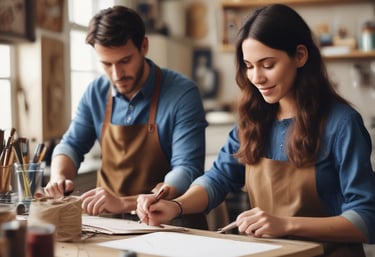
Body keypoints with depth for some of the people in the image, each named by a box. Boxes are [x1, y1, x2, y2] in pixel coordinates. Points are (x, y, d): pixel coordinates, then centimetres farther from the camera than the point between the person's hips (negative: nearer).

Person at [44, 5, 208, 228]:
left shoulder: (182, 93, -13)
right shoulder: (96, 93, 3)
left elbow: (187, 172, -19)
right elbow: (71, 145, 16)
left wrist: (124, 203, -32)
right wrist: (59, 178, -7)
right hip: (107, 219, 5)